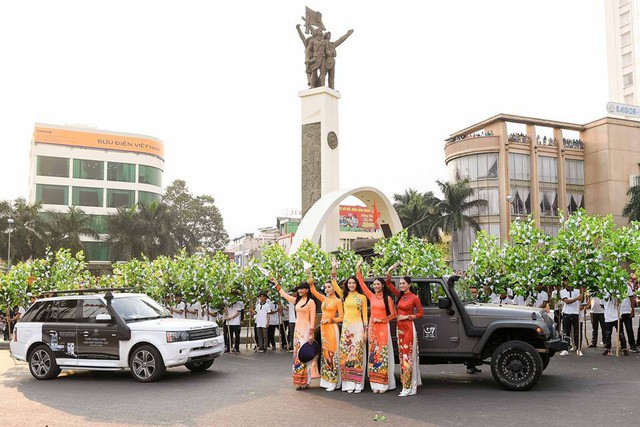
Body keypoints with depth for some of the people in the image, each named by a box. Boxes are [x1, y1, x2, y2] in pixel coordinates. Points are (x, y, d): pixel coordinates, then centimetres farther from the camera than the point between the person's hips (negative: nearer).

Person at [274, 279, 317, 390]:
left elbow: (312, 318, -10)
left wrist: (311, 333, -15)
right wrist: (276, 284, 26)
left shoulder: (311, 302, -7)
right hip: (297, 329, 7)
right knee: (297, 354, 6)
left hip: (306, 329, -7)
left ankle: (305, 381, -2)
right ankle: (298, 381, 10)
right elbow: (284, 294, 25)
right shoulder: (297, 300, 13)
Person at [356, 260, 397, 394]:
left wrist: (381, 320, -10)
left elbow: (393, 314, -1)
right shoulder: (371, 296, 9)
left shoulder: (388, 298, 0)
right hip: (372, 327, 4)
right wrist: (358, 270, 3)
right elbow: (362, 284, 7)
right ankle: (375, 384, 3)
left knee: (383, 354, -5)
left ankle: (383, 384, -3)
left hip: (383, 327, -4)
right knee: (373, 354, 1)